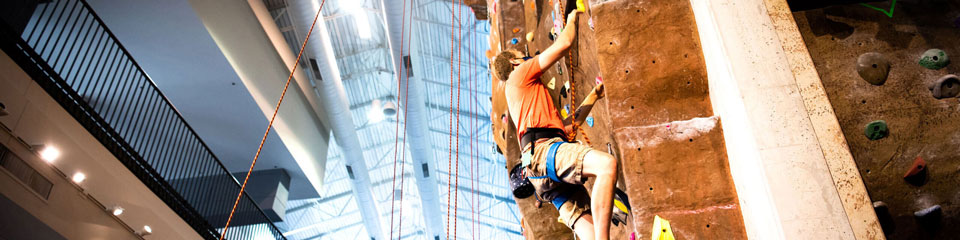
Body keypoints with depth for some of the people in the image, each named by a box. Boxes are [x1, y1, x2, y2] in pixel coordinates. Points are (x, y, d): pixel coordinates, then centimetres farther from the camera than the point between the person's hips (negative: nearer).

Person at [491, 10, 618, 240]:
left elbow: (568, 125, 39)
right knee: (607, 163, -32)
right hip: (544, 148, -9)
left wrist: (594, 95, 44)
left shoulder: (529, 97, 40)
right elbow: (564, 42, 11)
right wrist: (572, 19, 31)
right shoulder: (519, 75, 15)